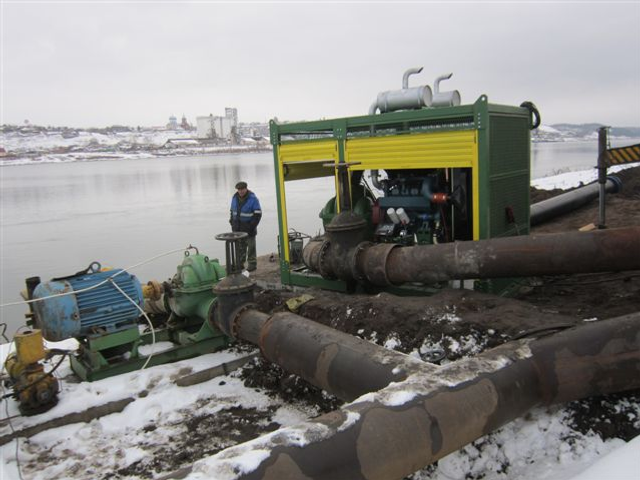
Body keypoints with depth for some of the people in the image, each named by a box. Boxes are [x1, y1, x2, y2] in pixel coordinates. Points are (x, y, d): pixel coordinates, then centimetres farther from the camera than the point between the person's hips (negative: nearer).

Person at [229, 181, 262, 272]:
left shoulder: (253, 198, -10)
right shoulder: (234, 198, 7)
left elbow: (258, 213, -11)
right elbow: (232, 211, 18)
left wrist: (252, 226, -15)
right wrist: (232, 222, 8)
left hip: (248, 229, -5)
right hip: (238, 228, 5)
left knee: (251, 247, 0)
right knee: (239, 247, 10)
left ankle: (252, 264, 7)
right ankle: (239, 263, 17)